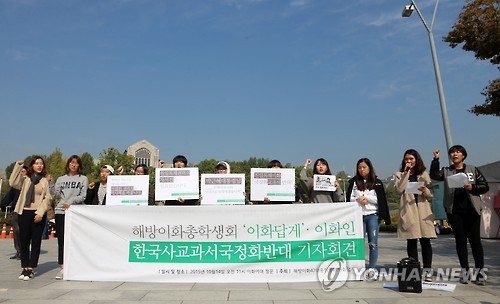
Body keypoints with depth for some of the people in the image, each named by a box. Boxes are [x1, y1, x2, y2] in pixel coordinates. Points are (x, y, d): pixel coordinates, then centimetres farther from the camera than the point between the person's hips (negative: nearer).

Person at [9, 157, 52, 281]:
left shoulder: (45, 181, 5)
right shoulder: (25, 179, 9)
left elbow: (47, 198, 0)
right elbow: (13, 183, -10)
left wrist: (40, 213, -10)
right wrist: (18, 166, -11)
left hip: (38, 214, -2)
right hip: (24, 213, 2)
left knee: (36, 242, 1)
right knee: (24, 242, 6)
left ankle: (31, 269, 8)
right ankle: (25, 268, 16)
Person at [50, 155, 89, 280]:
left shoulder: (83, 179, 8)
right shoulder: (61, 179, 16)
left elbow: (83, 196, 0)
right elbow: (55, 195, 8)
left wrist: (71, 202, -12)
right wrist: (50, 183, -1)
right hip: (61, 211, 3)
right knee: (61, 239, 0)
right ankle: (62, 267, 4)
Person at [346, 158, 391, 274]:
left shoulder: (377, 183, 8)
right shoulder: (353, 182, 9)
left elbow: (380, 200, 0)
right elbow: (349, 198, 5)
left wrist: (365, 197, -8)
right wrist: (358, 200, -12)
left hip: (373, 215, 0)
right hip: (358, 215, 1)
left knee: (373, 243, -1)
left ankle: (372, 268, 6)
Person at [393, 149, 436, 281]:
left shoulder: (424, 174, 14)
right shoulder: (399, 175, 11)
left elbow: (431, 195, 10)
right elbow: (399, 189, -9)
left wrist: (425, 190, -12)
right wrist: (406, 172, -8)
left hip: (423, 211, 1)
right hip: (408, 211, -1)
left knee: (425, 241, -2)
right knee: (411, 242, 3)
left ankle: (427, 271, 5)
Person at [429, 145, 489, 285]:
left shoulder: (472, 169, 8)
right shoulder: (446, 171, 8)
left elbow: (485, 187, 7)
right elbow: (434, 175, -11)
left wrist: (472, 187, -11)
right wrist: (436, 159, -16)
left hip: (471, 210, 0)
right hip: (454, 211, 1)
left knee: (475, 240, 2)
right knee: (460, 240, 5)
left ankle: (480, 271, 10)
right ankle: (465, 271, 13)